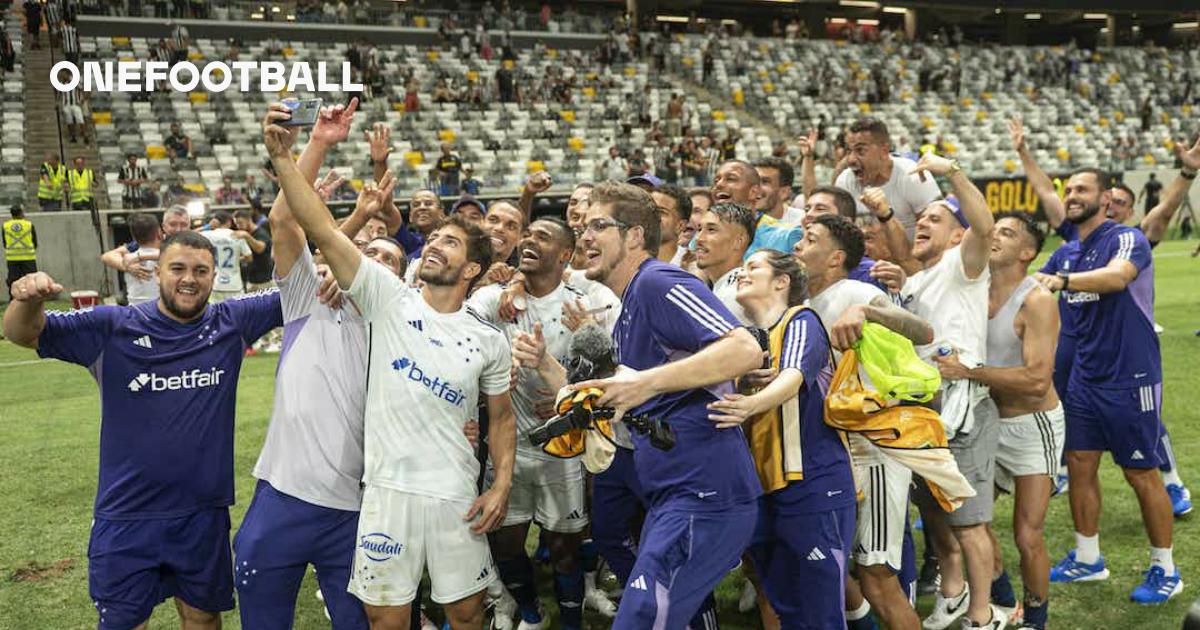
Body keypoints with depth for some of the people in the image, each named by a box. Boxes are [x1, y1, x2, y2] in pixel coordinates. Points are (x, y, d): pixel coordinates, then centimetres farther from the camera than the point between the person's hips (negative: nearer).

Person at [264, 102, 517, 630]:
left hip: (457, 498, 1)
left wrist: (502, 486, -1)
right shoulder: (388, 299, -2)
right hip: (387, 490, -1)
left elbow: (501, 417, 12)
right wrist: (283, 157, -20)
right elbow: (322, 229, -11)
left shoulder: (490, 342, 3)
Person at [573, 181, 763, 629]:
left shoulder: (658, 283, -12)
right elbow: (631, 408, 26)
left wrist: (648, 382, -30)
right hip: (671, 498, 10)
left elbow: (745, 350, -24)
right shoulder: (627, 313, 19)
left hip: (704, 497, -10)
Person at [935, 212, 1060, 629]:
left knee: (1027, 536, -3)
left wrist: (967, 371, -32)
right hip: (989, 421, 6)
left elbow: (1037, 380, -29)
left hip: (1032, 426, -6)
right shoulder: (975, 290, -1)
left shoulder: (1037, 300, -20)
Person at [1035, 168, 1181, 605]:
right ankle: (1087, 559, 23)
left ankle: (1164, 570, 17)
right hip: (1085, 377, 7)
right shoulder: (1069, 253, 9)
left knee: (1141, 474, 2)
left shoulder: (1126, 238, -13)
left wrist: (1060, 280, -49)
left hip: (1130, 377, -7)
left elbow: (1118, 276, -36)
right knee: (1079, 465, 9)